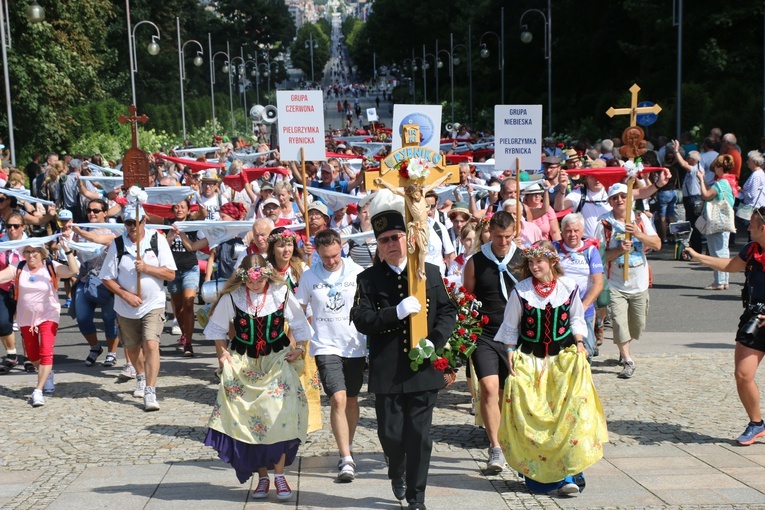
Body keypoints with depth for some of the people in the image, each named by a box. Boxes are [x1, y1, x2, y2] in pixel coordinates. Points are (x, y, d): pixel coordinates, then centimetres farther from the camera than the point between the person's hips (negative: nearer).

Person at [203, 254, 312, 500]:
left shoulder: (282, 293, -6)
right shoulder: (231, 297, -6)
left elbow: (299, 324, 6)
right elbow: (217, 328, 9)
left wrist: (299, 349, -5)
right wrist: (222, 354, 1)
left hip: (277, 362, -1)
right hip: (243, 365, 1)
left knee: (280, 418, -13)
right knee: (249, 420, 1)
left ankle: (279, 475, -2)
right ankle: (262, 477, 13)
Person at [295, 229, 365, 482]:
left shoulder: (357, 273, -2)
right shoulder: (309, 277, 0)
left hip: (355, 346, 1)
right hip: (326, 346, -1)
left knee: (352, 400, 12)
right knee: (338, 399, -14)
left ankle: (347, 450, 31)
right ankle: (346, 459, -12)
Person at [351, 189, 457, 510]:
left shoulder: (431, 273, 6)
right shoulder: (368, 279, 1)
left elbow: (448, 311, 7)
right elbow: (361, 320, -8)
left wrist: (434, 342, -10)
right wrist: (397, 312, -22)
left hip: (424, 369, 1)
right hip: (387, 372, -1)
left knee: (420, 435, 3)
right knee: (390, 434, 4)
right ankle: (397, 472, 38)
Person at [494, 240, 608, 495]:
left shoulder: (568, 287, -1)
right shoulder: (521, 291, -4)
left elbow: (576, 318, 12)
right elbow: (510, 326, 5)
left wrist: (579, 343, 0)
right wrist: (510, 354, -2)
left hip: (564, 357, 1)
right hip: (530, 360, 0)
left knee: (570, 411, -9)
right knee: (530, 415, -3)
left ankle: (568, 473, -6)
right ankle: (535, 472, 10)